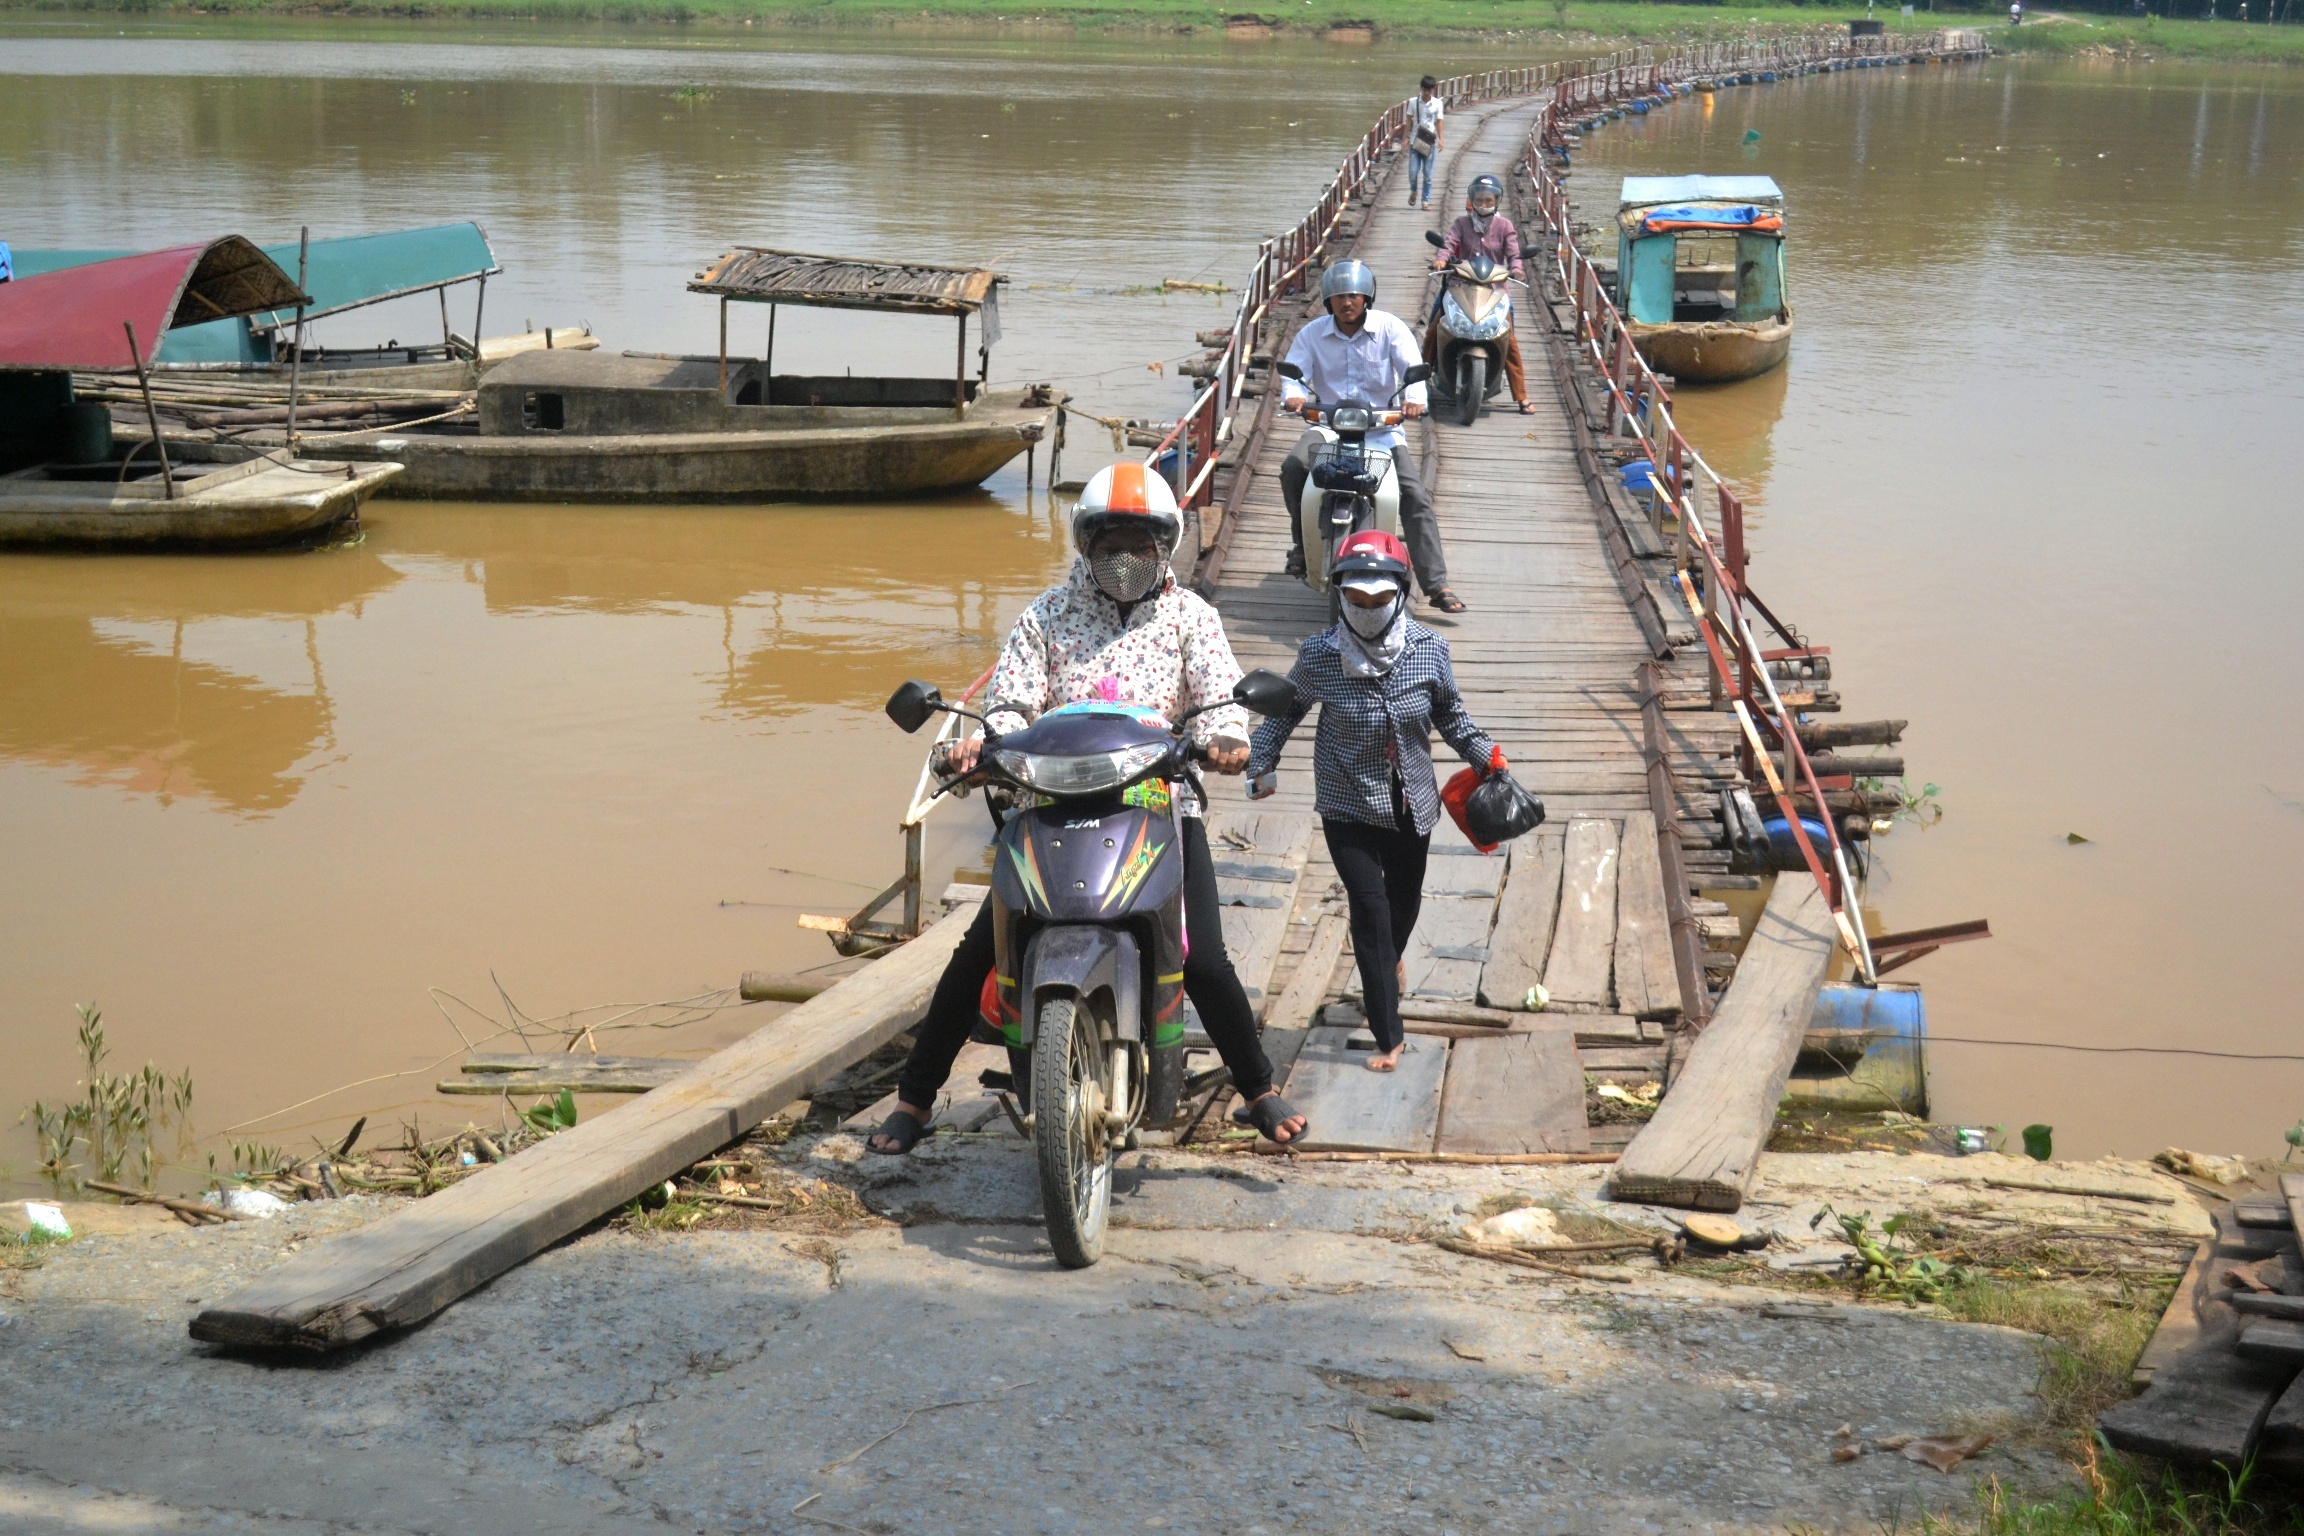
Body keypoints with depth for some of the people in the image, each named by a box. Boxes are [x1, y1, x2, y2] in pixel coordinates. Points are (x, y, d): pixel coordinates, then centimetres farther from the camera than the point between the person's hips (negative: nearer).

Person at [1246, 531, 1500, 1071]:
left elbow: (1448, 712, 7)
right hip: (1348, 806, -3)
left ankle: (1391, 958, 60)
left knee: (1404, 899, 23)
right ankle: (1388, 1036, 0)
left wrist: (1485, 757, 2)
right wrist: (1261, 764, -6)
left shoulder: (1428, 649, -11)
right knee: (1370, 911, -9)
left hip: (1410, 803, 3)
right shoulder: (1319, 655, -16)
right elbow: (1285, 710, 2)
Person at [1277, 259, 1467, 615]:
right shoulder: (1312, 334, 4)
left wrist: (1413, 398, -36)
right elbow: (1293, 371, -5)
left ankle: (1436, 585, -13)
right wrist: (1293, 395, -31)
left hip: (1382, 428, -1)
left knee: (1415, 498, -16)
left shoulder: (1390, 328, -1)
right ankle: (1303, 541, 0)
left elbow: (1412, 365, -13)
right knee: (1292, 468, -28)